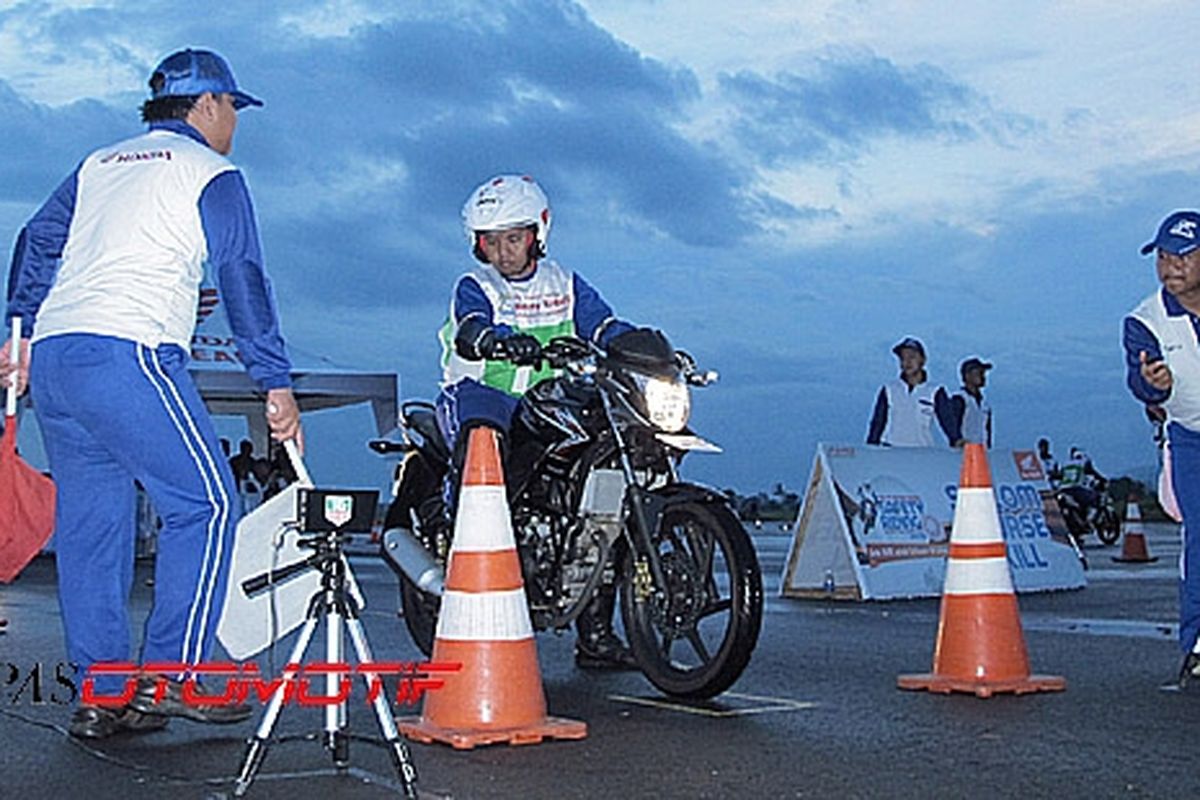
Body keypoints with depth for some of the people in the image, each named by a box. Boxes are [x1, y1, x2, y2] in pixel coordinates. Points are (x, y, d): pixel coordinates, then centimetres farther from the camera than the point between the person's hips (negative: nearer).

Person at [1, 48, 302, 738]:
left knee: (91, 522, 10)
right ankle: (170, 676, -7)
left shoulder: (98, 165, 26)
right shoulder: (211, 174, 6)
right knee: (206, 502, -2)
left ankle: (100, 694, 12)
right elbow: (244, 284, 2)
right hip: (128, 354, -8)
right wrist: (278, 384, 2)